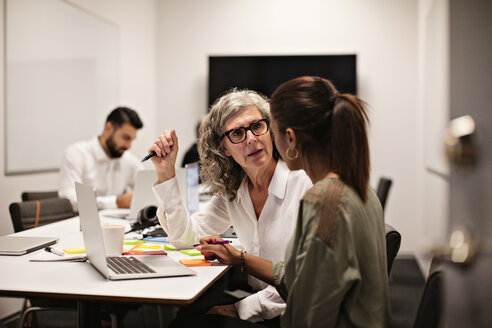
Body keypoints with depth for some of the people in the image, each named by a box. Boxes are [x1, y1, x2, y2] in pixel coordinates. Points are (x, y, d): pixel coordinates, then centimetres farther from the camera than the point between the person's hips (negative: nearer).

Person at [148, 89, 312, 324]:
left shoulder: (305, 183, -16)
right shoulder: (231, 192, 5)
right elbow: (185, 236, 8)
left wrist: (240, 309, -21)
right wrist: (166, 173, 0)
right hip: (255, 302, 6)